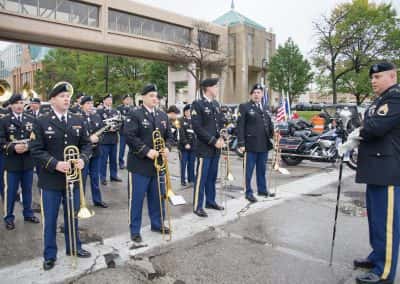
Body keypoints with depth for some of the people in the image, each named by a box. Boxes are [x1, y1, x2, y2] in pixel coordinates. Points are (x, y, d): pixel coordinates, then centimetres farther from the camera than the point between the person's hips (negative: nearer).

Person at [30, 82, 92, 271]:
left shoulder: (79, 121, 5)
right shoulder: (41, 122, -6)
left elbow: (86, 144, 6)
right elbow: (36, 150, -10)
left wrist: (83, 159, -14)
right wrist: (55, 164, -22)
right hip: (50, 180, -3)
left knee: (72, 216, 17)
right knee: (49, 220, 10)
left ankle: (74, 247, 35)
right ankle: (50, 255, 26)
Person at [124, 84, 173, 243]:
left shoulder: (163, 116, 12)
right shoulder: (134, 115, -8)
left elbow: (169, 135, 13)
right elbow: (130, 137, -17)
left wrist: (167, 148, -7)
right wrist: (147, 151, -22)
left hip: (158, 164, 6)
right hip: (139, 165, -6)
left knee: (158, 196, 16)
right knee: (136, 198, 3)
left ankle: (157, 224, 33)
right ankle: (135, 230, 16)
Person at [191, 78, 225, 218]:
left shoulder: (216, 104, 13)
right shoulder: (197, 104, -10)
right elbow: (197, 127, -17)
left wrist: (221, 138, 0)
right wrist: (213, 141, -17)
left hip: (216, 148, 7)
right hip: (204, 148, -7)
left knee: (212, 177, 15)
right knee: (201, 178, -1)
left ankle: (210, 201, 28)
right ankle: (197, 206, 9)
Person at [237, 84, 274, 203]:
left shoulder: (265, 108, 17)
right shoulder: (244, 107, -2)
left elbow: (269, 125, 19)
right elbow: (240, 126, -7)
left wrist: (274, 134, 0)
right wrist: (241, 143, -14)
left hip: (264, 145, 6)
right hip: (251, 145, -6)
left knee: (262, 169, 16)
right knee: (249, 170, 3)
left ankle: (262, 189, 29)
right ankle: (249, 192, 13)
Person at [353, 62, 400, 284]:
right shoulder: (382, 99, 20)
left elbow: (377, 127, -25)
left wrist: (359, 131, -6)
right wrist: (355, 140, 4)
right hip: (377, 168, 10)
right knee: (376, 217, 18)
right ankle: (377, 256, 32)